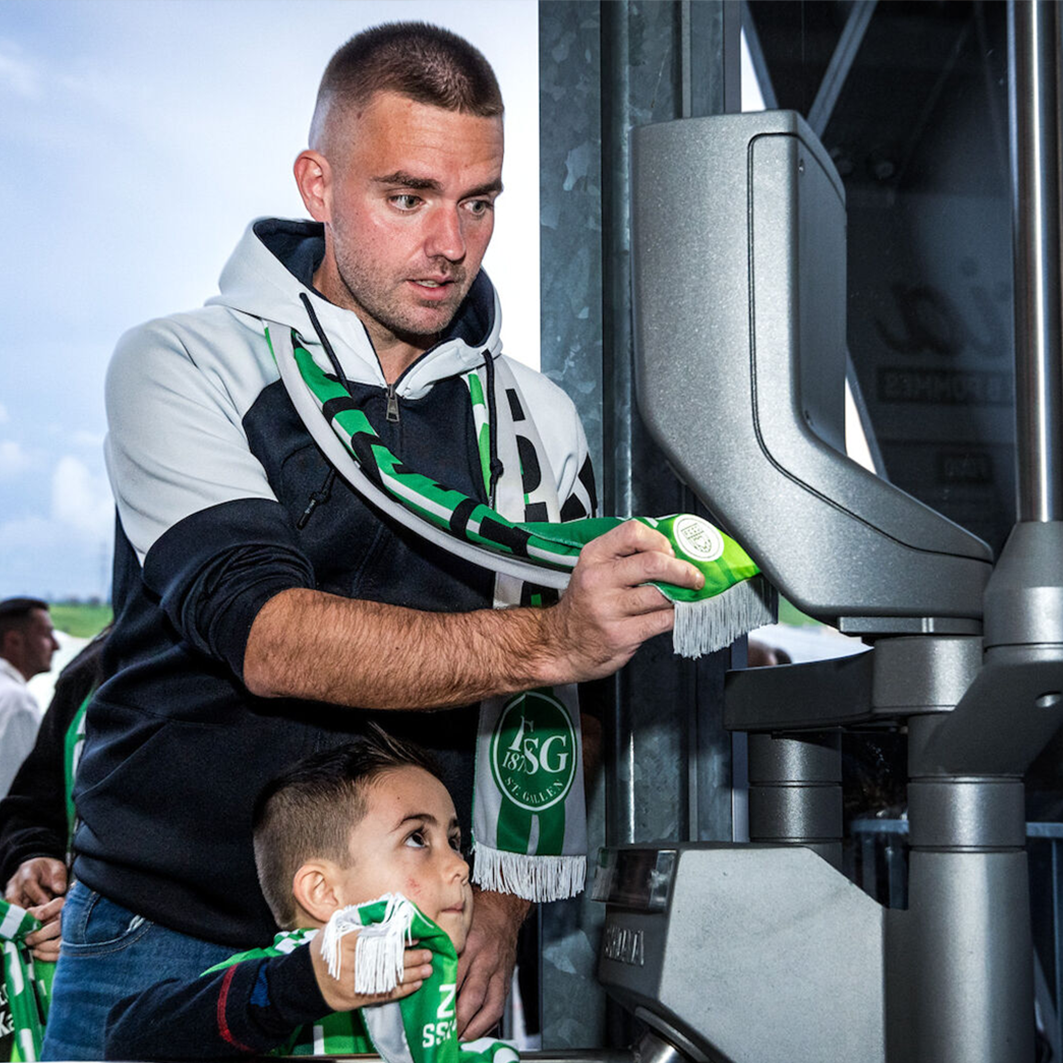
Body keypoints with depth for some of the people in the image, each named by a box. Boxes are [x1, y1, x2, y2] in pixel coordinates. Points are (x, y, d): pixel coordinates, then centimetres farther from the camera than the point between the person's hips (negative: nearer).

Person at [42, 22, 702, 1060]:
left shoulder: (535, 419, 6)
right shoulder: (182, 365, -6)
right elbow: (260, 633, -21)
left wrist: (504, 901, -9)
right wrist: (545, 642, -33)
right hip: (166, 939, -3)